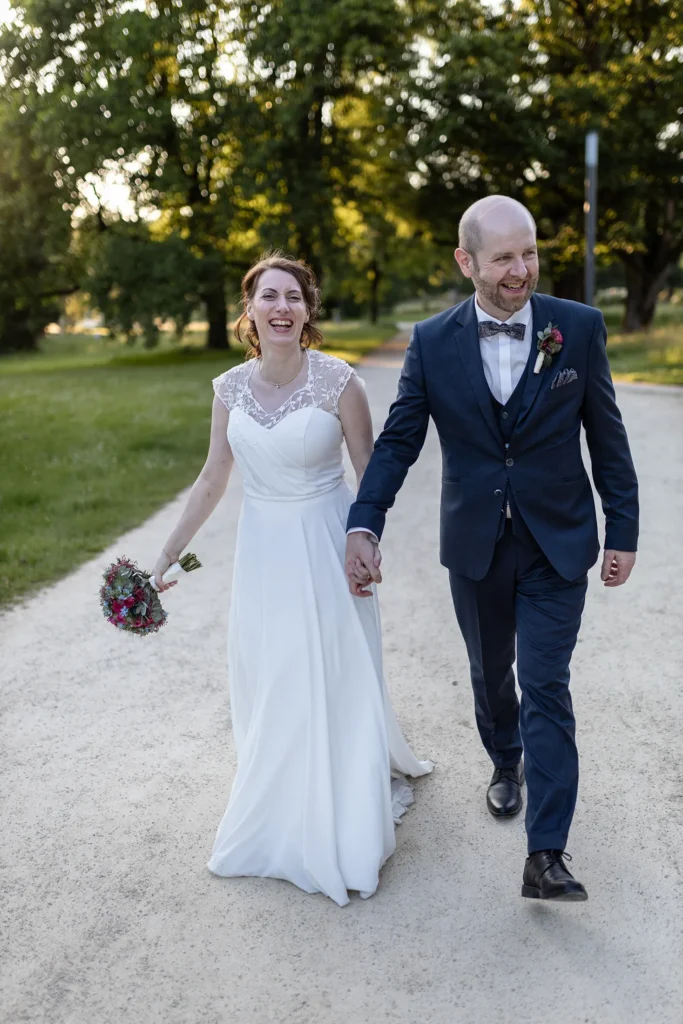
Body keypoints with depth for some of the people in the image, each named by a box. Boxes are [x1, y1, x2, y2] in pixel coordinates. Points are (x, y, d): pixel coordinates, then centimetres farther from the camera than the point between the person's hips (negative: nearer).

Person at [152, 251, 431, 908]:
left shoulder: (338, 382, -14)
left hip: (326, 548, -3)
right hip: (262, 551, 4)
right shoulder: (231, 387, -2)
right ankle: (276, 819, 35)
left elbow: (371, 476, -6)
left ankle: (344, 831, 25)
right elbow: (212, 481, 6)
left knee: (335, 685, 5)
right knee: (266, 688, 13)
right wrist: (166, 558, 7)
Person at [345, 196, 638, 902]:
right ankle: (507, 763, 48)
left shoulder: (579, 328, -7)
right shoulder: (432, 341, -6)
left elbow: (607, 437, -2)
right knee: (489, 673, 19)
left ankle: (546, 855, 2)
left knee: (545, 687, -5)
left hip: (556, 545, -2)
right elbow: (398, 440, -5)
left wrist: (624, 531, 0)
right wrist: (364, 525, -17)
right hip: (475, 546, 2)